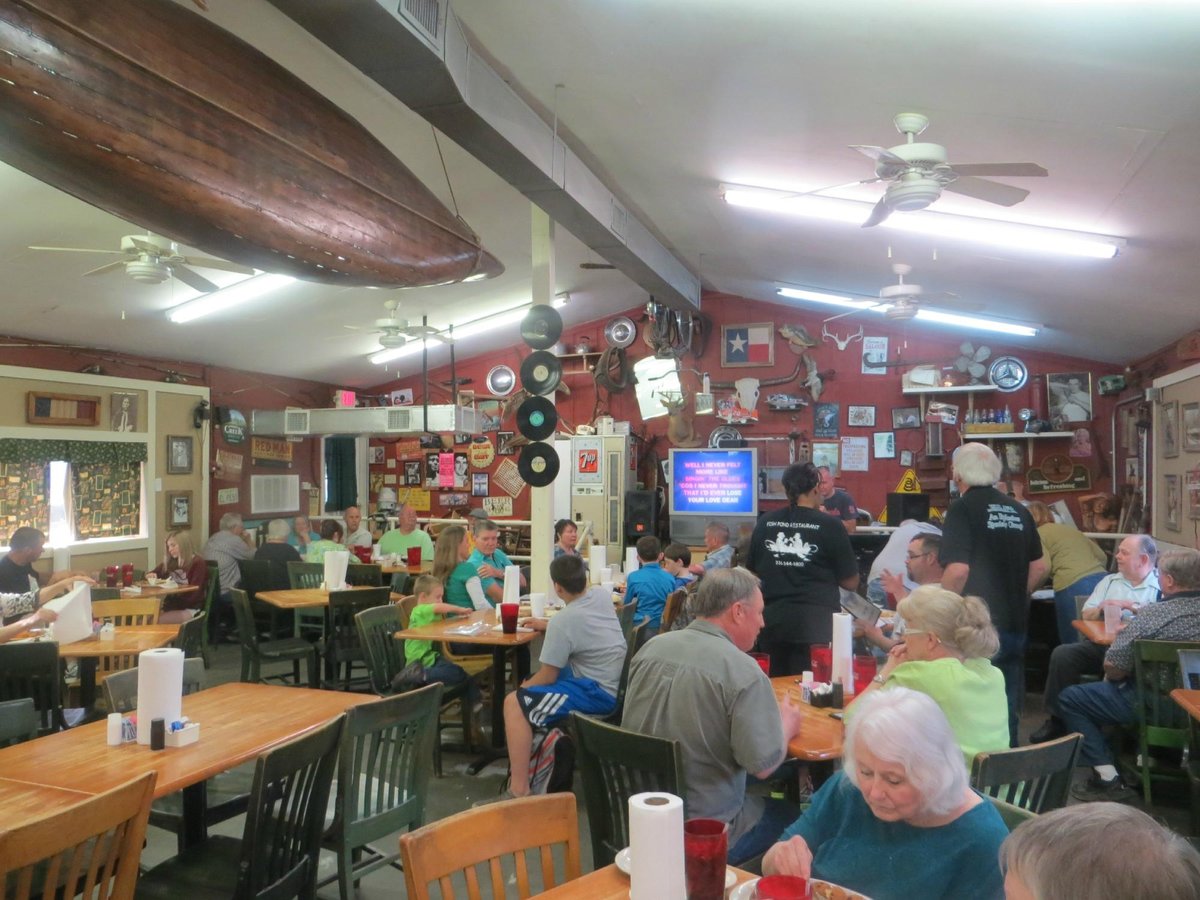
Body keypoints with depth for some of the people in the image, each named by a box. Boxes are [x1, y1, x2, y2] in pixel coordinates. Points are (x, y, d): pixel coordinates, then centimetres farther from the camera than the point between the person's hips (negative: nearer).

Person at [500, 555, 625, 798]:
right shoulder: (601, 596, 3)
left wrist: (524, 686, 10)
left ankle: (519, 790, -17)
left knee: (514, 704, -14)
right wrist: (547, 625, 29)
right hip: (616, 683, 9)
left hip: (599, 694, -9)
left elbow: (547, 676, -9)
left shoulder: (562, 622, -18)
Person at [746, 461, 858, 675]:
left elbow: (753, 573, 17)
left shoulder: (765, 523, 5)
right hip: (816, 623, -4)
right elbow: (851, 582, 1)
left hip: (772, 620, 4)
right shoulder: (829, 525, -6)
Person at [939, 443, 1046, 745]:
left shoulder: (961, 509, -12)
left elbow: (958, 570, -21)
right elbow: (1039, 567, 14)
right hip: (1016, 626, 7)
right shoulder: (1019, 510, 9)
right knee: (1009, 709, 16)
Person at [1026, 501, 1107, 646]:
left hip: (1072, 586, -6)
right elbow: (1102, 557, 24)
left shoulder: (1038, 533, 9)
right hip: (1101, 581, 6)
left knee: (1075, 644, 0)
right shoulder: (1071, 528, 28)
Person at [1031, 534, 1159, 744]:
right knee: (1062, 654, -23)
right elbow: (1086, 616, 18)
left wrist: (1136, 609, -14)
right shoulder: (1109, 581, 23)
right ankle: (1058, 720, -12)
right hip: (1100, 644, 4)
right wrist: (1102, 607, -1)